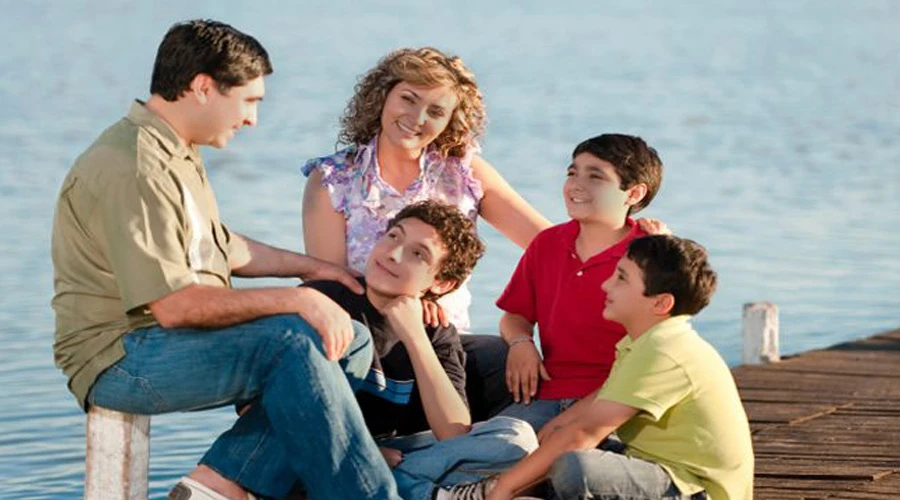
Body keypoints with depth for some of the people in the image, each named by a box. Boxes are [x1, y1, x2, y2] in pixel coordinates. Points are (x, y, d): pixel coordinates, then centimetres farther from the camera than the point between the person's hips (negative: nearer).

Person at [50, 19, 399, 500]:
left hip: (181, 337, 11)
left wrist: (311, 267, 18)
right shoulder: (132, 170, -21)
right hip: (122, 358, -11)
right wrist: (298, 300, -23)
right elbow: (173, 306, -26)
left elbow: (217, 246, 28)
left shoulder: (175, 154, 14)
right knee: (291, 343, -29)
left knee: (350, 342, -2)